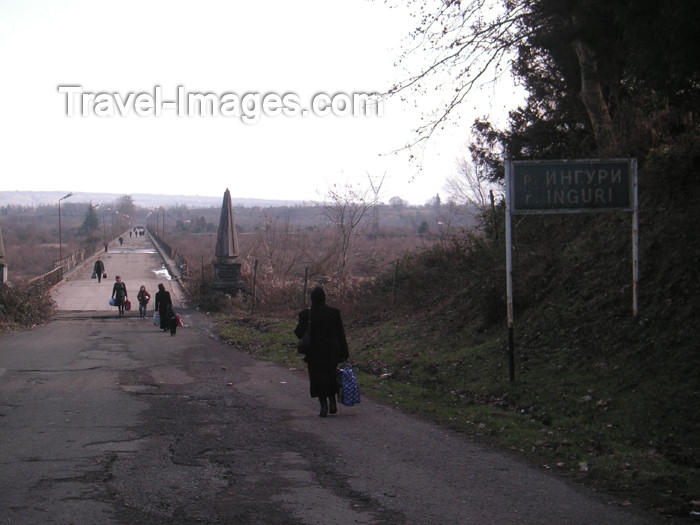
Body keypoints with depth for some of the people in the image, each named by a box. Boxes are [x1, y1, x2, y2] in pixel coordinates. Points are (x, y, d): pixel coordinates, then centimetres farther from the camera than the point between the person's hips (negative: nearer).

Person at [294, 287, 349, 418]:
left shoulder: (306, 314, -9)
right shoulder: (334, 312, -4)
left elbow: (299, 333, -3)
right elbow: (341, 334, -1)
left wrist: (296, 330, 21)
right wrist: (344, 353, 5)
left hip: (315, 352, -2)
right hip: (332, 351, 2)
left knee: (318, 379, 7)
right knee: (331, 377, 20)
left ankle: (324, 407, 3)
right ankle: (332, 403, 13)